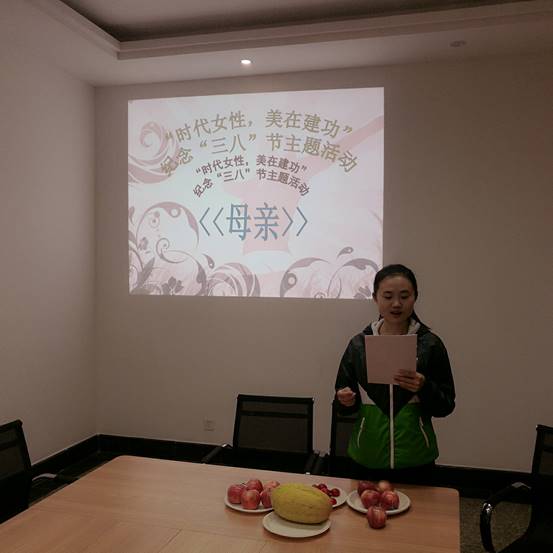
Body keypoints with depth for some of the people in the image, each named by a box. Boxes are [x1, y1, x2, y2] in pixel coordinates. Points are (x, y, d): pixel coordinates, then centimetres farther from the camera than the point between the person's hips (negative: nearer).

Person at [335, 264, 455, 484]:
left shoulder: (430, 344, -4)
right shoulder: (358, 344, 0)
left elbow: (446, 405, -1)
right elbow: (345, 400, 7)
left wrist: (424, 387, -20)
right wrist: (346, 400, -14)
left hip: (415, 460, -1)